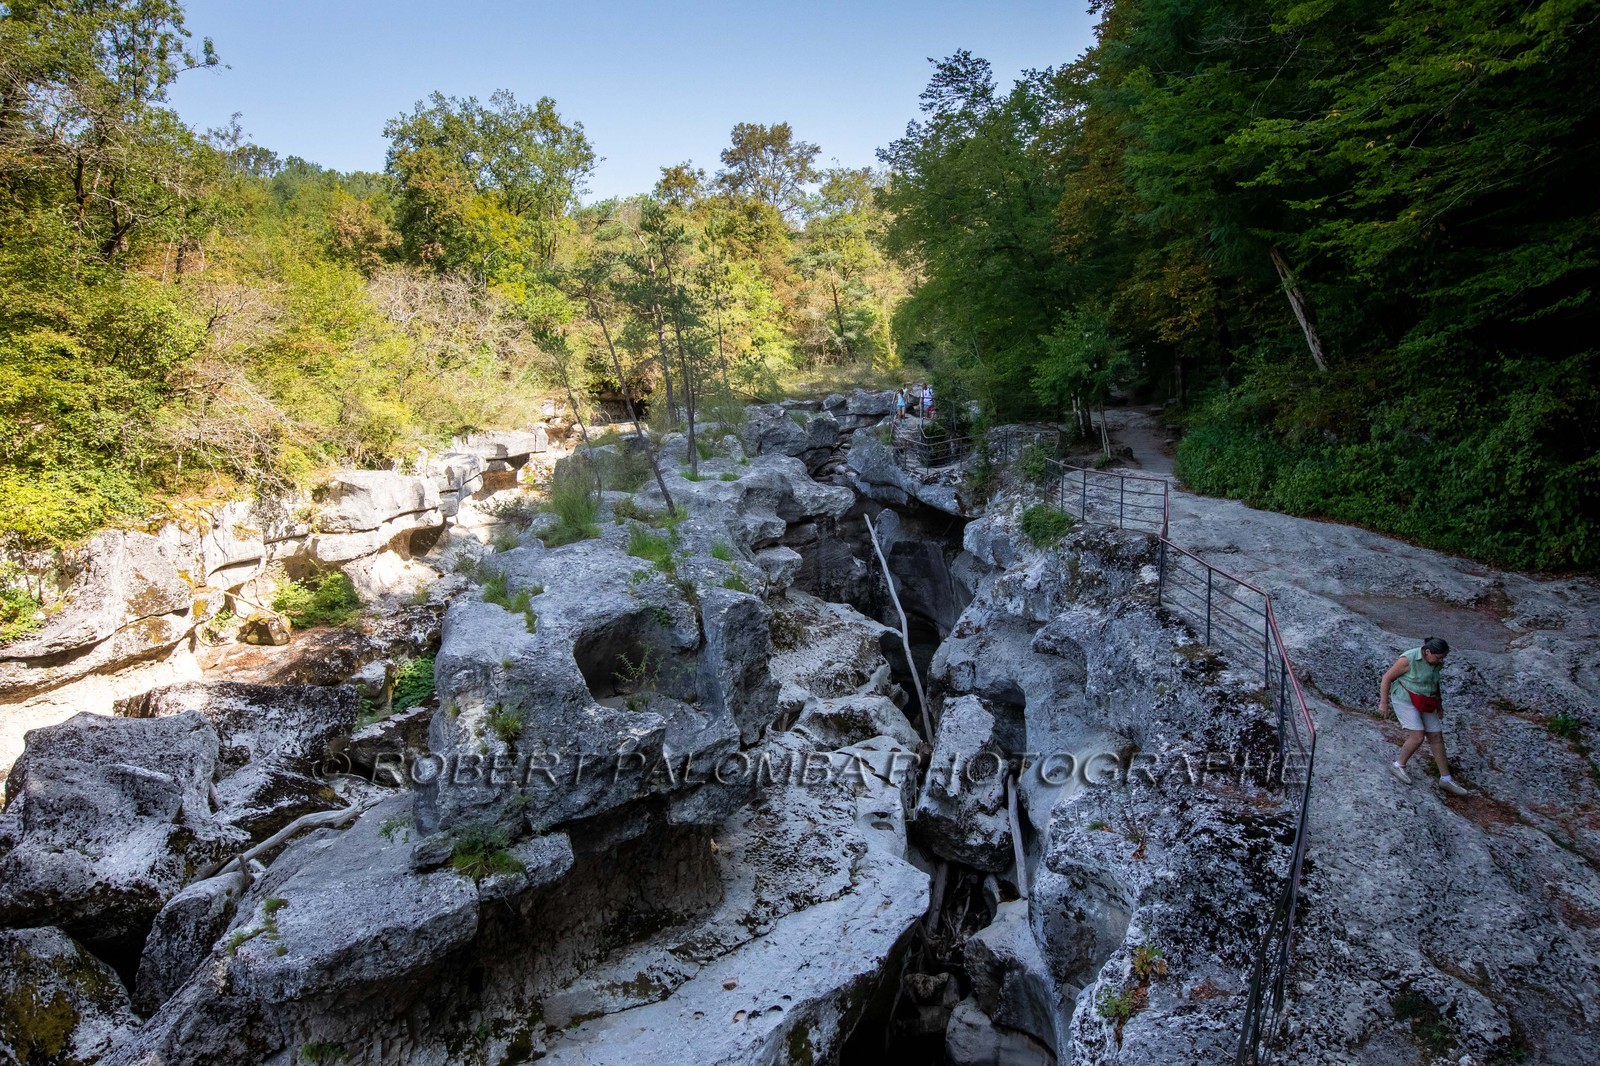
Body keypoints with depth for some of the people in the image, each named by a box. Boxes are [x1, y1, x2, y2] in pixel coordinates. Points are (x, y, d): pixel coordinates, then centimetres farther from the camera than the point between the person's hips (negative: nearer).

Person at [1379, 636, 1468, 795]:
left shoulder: (1435, 662, 0)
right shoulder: (1408, 660, -22)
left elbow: (1434, 682, 18)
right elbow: (1387, 678, -16)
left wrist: (1439, 703, 19)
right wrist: (1383, 702, -16)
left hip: (1424, 703, 7)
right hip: (1405, 700, -7)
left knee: (1437, 737, 5)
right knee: (1417, 737, -15)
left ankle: (1446, 779, 14)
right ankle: (1398, 766, 6)